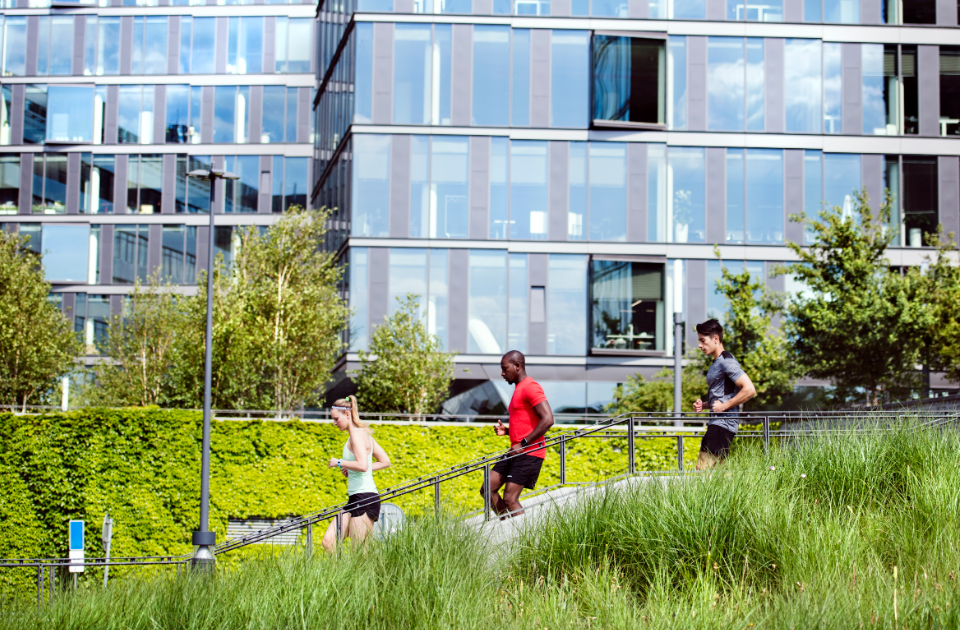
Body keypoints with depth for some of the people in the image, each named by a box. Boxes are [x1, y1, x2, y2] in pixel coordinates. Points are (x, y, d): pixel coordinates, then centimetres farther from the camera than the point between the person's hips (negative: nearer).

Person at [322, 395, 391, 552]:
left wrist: (339, 462, -11)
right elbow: (385, 462, 20)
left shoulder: (357, 434, -12)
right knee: (328, 542, 3)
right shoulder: (363, 434, 17)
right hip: (355, 499, 10)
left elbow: (363, 465, -26)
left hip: (364, 498, -10)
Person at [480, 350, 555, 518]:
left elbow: (548, 419, -22)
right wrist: (506, 430, 10)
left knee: (510, 499, -15)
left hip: (528, 454, -10)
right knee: (488, 490, 5)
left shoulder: (530, 387, -11)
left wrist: (523, 444, -20)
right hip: (516, 453, 10)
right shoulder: (518, 390, 21)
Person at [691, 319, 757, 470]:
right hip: (715, 422, 11)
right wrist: (703, 405, 14)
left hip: (723, 423, -11)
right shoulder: (716, 363, 19)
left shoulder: (726, 361, -12)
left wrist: (724, 406, -17)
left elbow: (750, 390, -21)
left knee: (703, 469, -17)